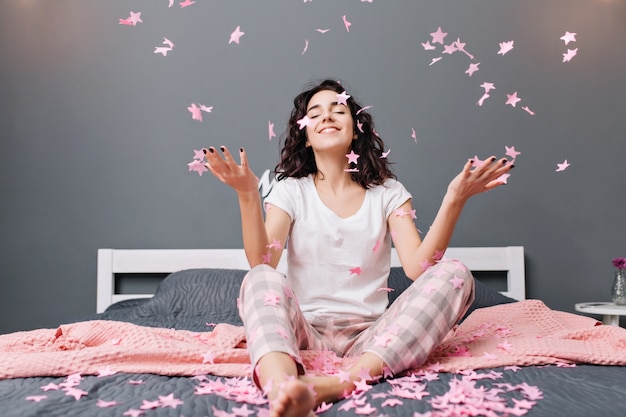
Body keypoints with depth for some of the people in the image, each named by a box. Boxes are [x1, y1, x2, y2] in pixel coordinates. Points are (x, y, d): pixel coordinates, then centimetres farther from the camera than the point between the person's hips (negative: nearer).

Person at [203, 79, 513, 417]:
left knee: (454, 275, -22)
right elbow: (262, 265, -8)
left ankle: (335, 385, -41)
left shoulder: (388, 192, 9)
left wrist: (453, 201, -16)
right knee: (262, 280, -29)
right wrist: (248, 196, -20)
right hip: (305, 332, -1)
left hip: (369, 337, 1)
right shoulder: (290, 191, 8)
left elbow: (418, 268, -6)